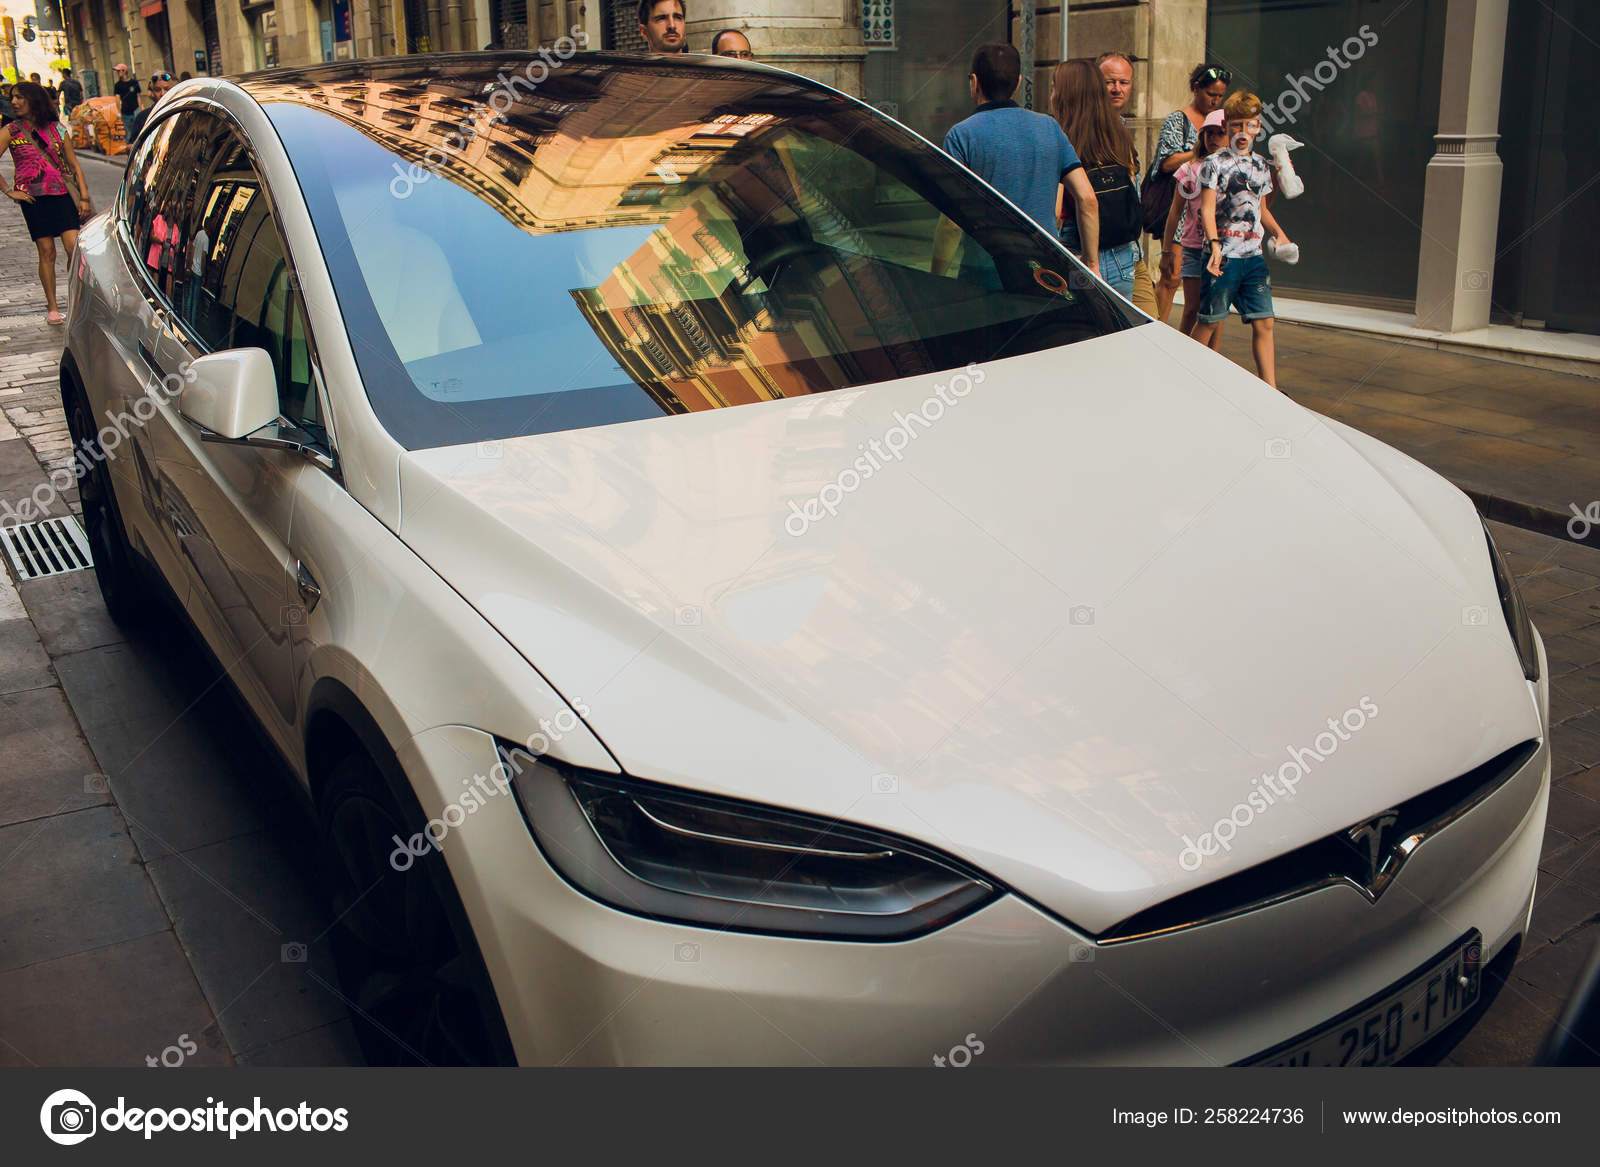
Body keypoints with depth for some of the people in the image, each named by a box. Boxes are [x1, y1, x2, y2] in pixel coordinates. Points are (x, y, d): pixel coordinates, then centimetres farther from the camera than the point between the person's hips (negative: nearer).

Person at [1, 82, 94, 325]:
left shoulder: (56, 129, 9)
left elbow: (74, 165, 12)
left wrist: (84, 197, 5)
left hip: (61, 195, 1)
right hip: (33, 198, -1)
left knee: (75, 249, -10)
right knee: (47, 253, -2)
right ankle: (52, 307, 7)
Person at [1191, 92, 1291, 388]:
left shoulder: (1261, 166, 15)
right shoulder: (1215, 163, -3)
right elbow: (1207, 209, -11)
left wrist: (1279, 233, 10)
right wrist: (1214, 244, -26)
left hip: (1254, 256, 6)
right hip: (1224, 255, -5)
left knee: (1264, 323, 2)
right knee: (1209, 320, -1)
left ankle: (1270, 389, 5)